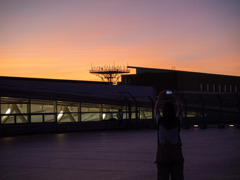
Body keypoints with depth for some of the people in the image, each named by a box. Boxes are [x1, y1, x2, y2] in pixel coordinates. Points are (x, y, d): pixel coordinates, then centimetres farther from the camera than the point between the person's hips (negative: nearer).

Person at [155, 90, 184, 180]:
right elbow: (180, 109, 14)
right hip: (176, 156, 1)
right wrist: (175, 97, 22)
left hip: (162, 156, -1)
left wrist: (160, 97, 21)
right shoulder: (177, 122, -6)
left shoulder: (160, 121, -8)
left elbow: (156, 109, 11)